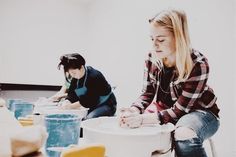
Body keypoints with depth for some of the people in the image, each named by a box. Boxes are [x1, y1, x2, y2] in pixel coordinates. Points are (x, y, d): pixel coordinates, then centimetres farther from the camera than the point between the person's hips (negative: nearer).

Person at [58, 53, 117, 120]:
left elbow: (89, 99, -27)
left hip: (106, 105, -7)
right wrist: (66, 102, -23)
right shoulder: (75, 79, 1)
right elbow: (71, 95, -1)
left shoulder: (94, 76, -23)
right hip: (92, 107, 7)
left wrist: (71, 106, -27)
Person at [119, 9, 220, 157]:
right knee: (129, 126, -8)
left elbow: (179, 110, -26)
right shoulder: (152, 58, -11)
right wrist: (134, 111, -26)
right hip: (166, 109, 5)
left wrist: (143, 119, -37)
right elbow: (147, 94, -4)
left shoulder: (198, 64, -26)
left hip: (199, 112, -5)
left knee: (185, 138, -39)